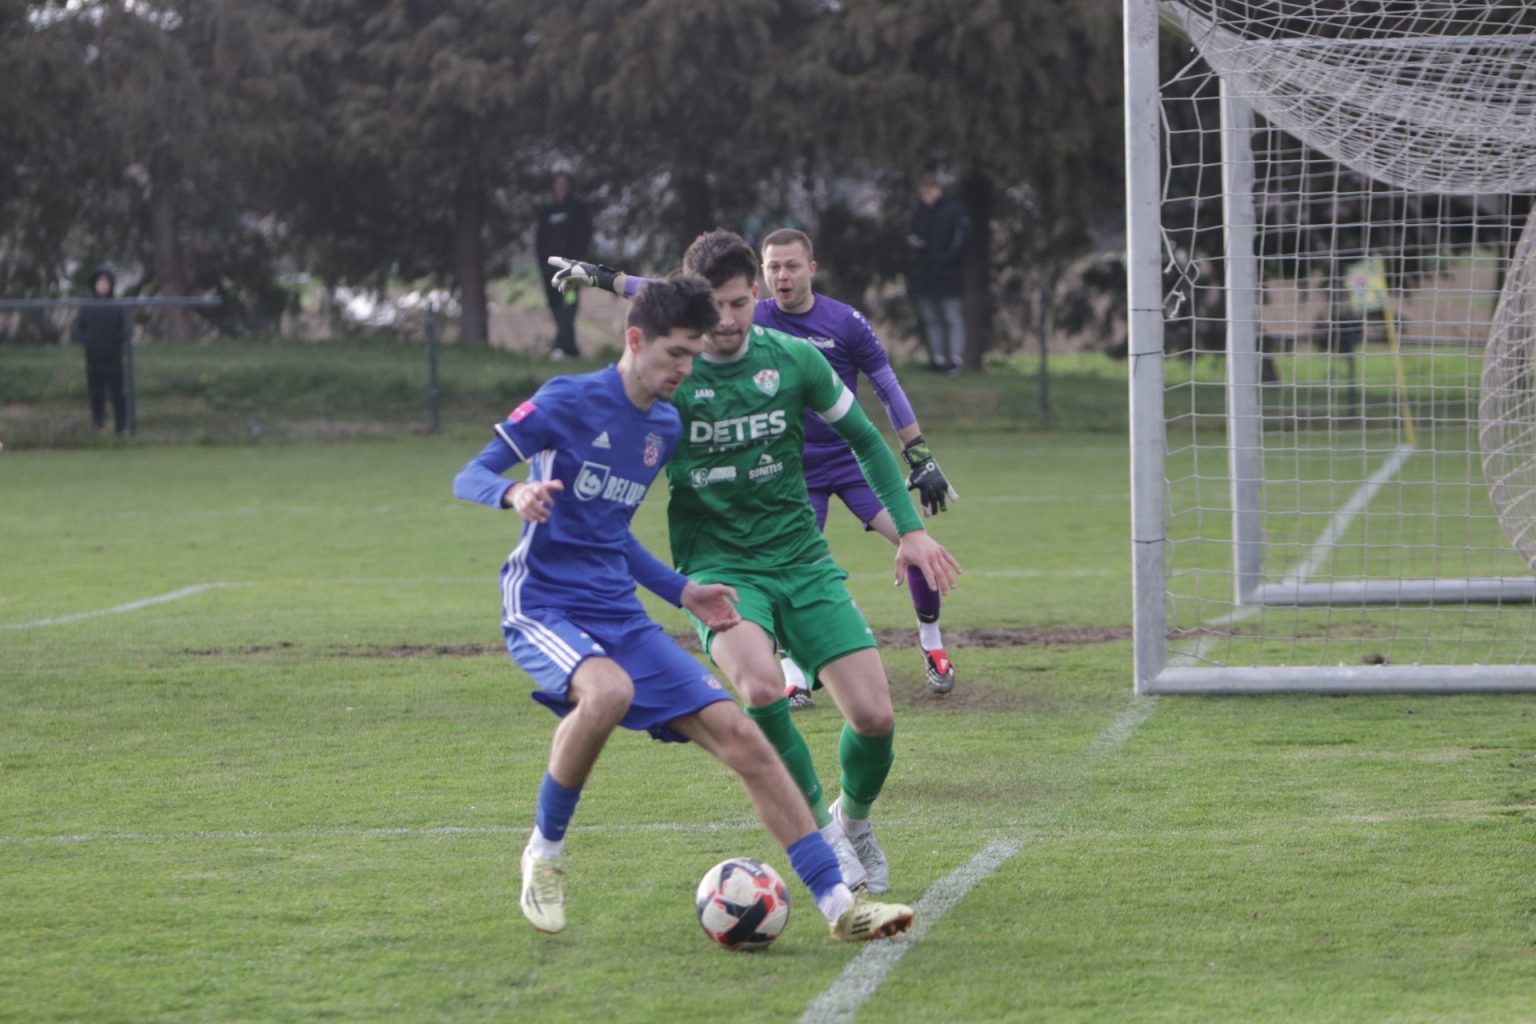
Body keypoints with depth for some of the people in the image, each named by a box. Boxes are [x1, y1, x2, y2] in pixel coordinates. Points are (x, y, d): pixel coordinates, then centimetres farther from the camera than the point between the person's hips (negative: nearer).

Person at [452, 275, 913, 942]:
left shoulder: (666, 428, 13)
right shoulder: (567, 402, -8)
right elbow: (468, 478, -10)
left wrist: (682, 592, 18)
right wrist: (515, 494, -33)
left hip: (620, 617, 7)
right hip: (542, 607, -7)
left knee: (740, 736, -6)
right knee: (609, 691, -39)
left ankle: (838, 904, -3)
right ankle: (544, 853, -15)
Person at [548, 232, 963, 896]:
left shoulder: (793, 359, -1)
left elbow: (865, 440, 13)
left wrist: (910, 529, 7)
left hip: (800, 558, 3)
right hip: (716, 565, -2)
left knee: (874, 716, -9)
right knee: (759, 686, -33)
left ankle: (854, 820, 25)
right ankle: (818, 826, -11)